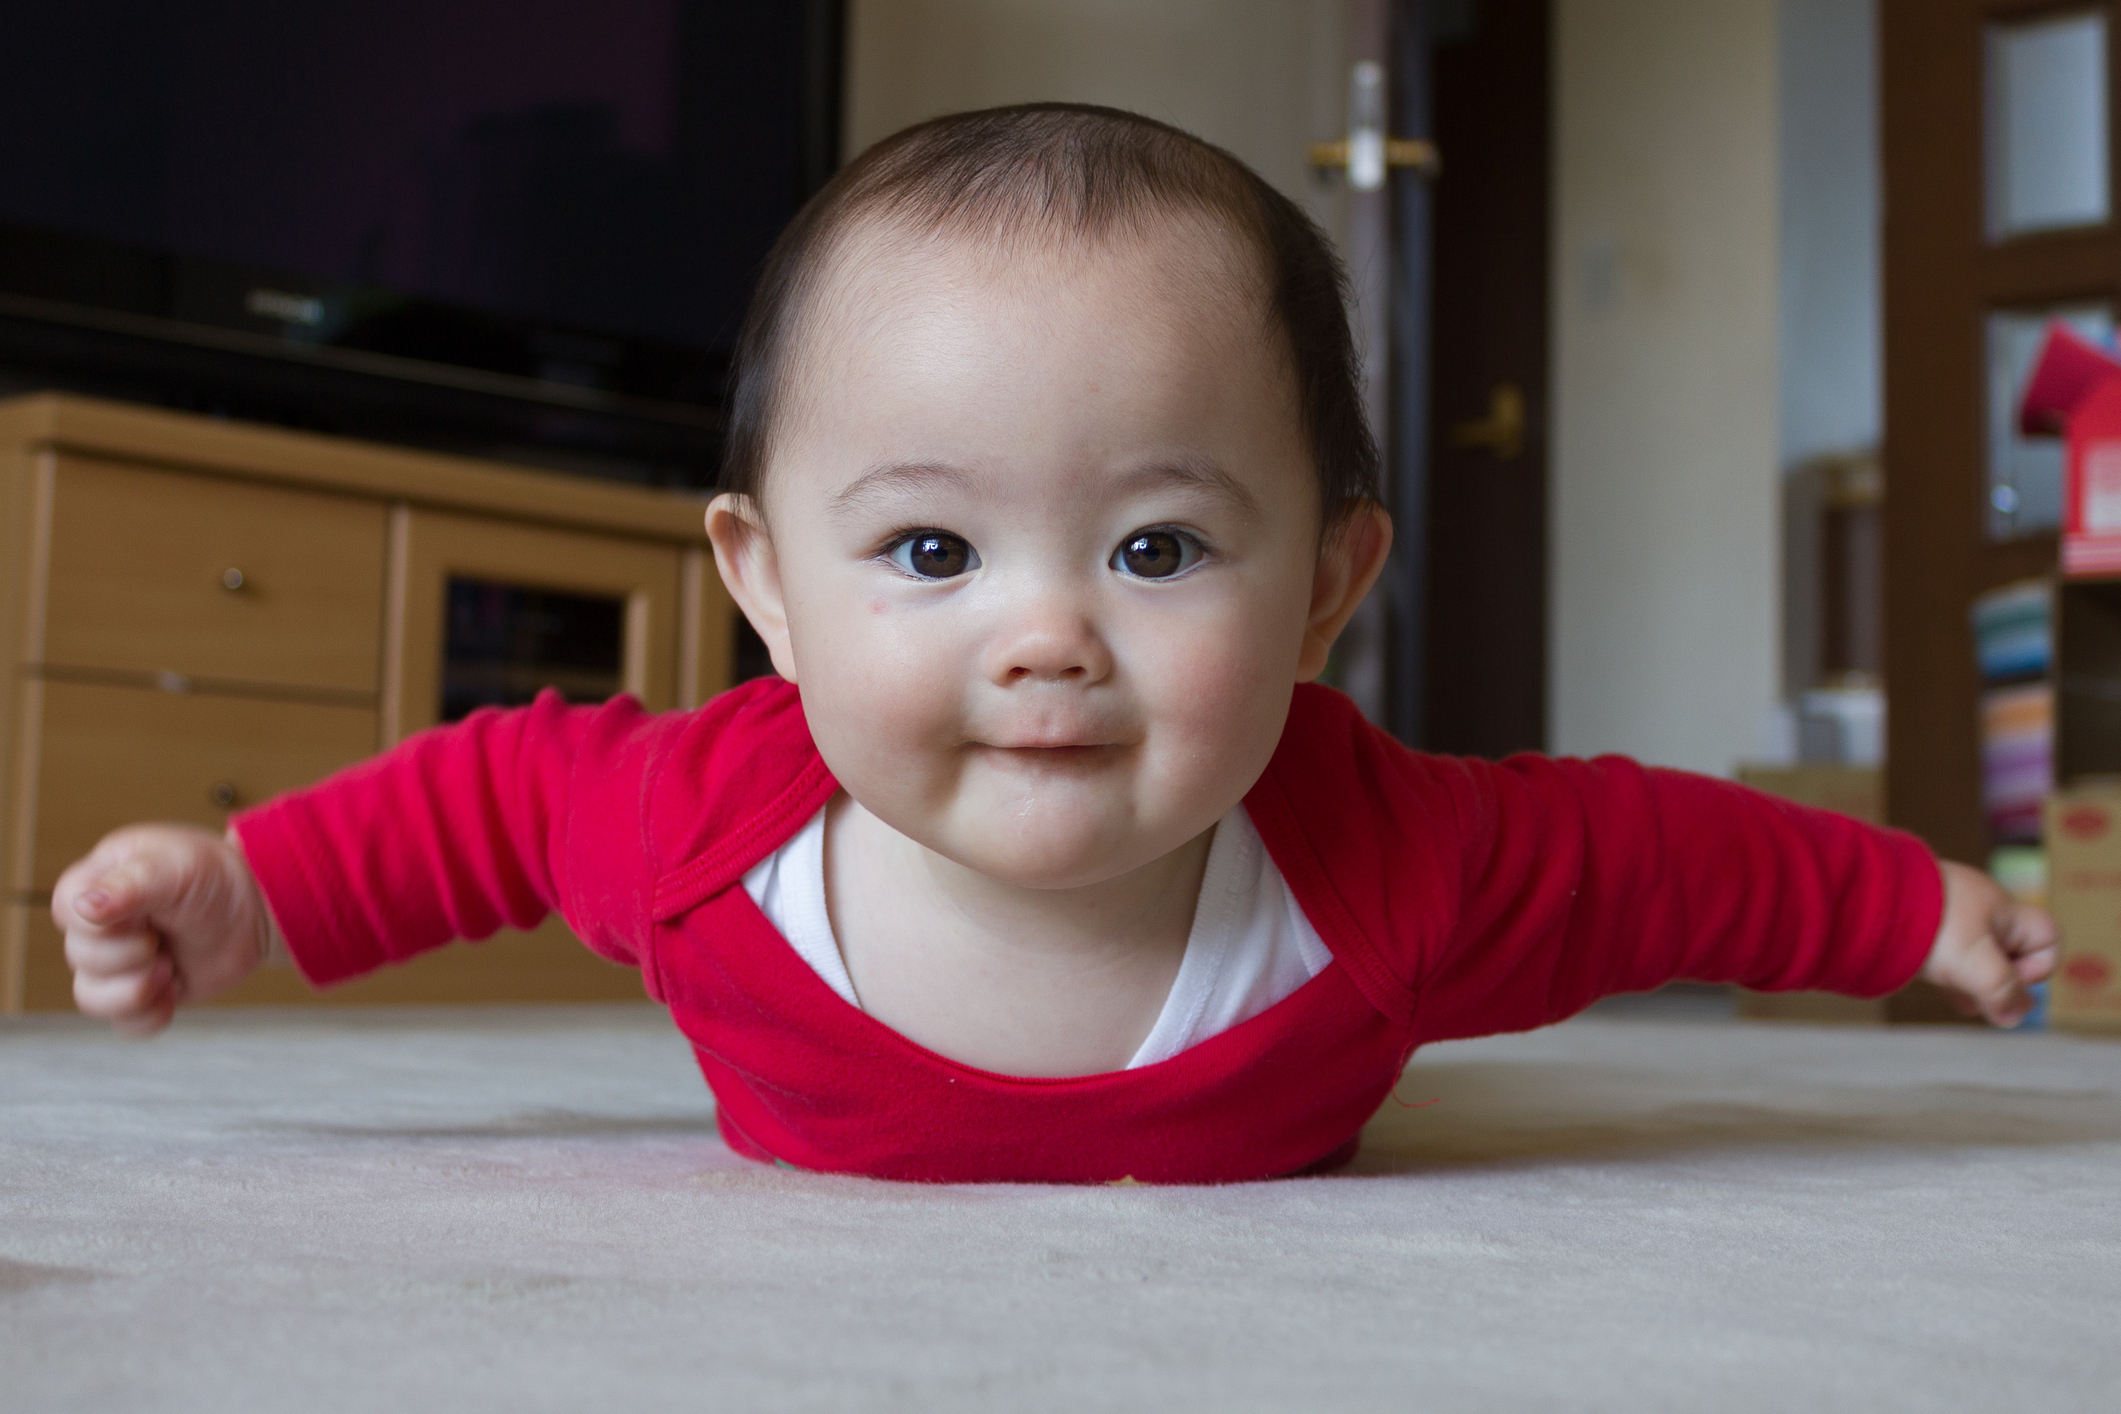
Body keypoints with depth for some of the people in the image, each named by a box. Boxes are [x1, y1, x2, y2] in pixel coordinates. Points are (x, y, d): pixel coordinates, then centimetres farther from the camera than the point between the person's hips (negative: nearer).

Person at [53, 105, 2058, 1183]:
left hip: (1243, 1257, 0)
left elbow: (1662, 855, -22)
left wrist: (1917, 910, -8)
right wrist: (247, 894, -24)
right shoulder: (706, 820, -41)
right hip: (826, 1260, 1)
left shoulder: (1403, 871, -42)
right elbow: (500, 786, -19)